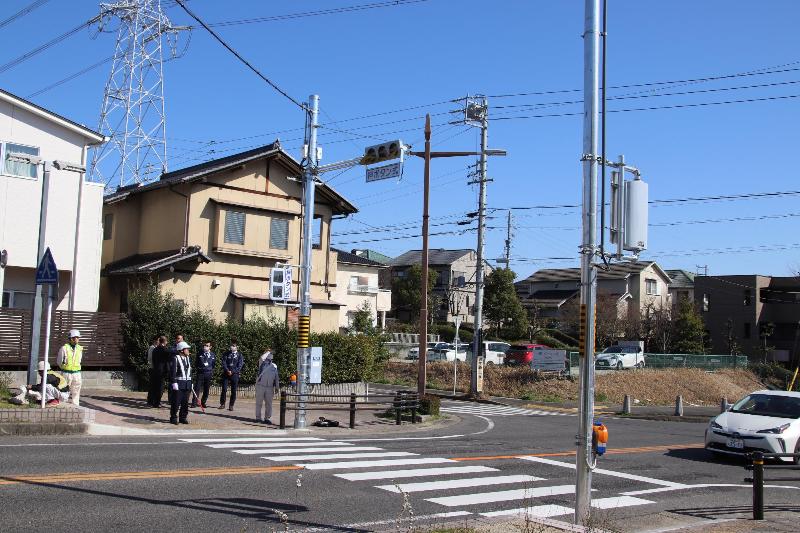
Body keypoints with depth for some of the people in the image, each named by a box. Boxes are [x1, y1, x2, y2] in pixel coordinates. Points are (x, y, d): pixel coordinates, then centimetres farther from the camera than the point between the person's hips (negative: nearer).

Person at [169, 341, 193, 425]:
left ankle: (183, 417, 17)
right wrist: (174, 383, -19)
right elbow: (172, 371, -14)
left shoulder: (188, 358, 15)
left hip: (187, 384, 7)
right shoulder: (175, 358, -9)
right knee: (176, 402, -2)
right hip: (178, 384, -7)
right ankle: (173, 418, 7)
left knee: (185, 402, 8)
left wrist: (190, 383, 17)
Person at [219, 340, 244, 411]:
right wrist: (227, 370, -14)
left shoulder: (239, 355, 3)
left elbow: (239, 366, -2)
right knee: (224, 389, -1)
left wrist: (232, 372, -13)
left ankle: (231, 405, 8)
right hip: (226, 373, 1)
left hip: (234, 374, -1)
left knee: (233, 391, 0)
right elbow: (223, 363, 1)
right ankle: (222, 404, 8)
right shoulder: (226, 353, 7)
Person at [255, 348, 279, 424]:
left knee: (269, 404, 3)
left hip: (270, 387, 3)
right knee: (259, 403, 3)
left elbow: (276, 377, 15)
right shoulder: (262, 364, 3)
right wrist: (268, 352, -6)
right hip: (260, 386, -3)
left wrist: (277, 387, 11)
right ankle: (258, 418, 11)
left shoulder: (274, 366, 12)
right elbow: (261, 358, -20)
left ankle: (267, 418, 12)